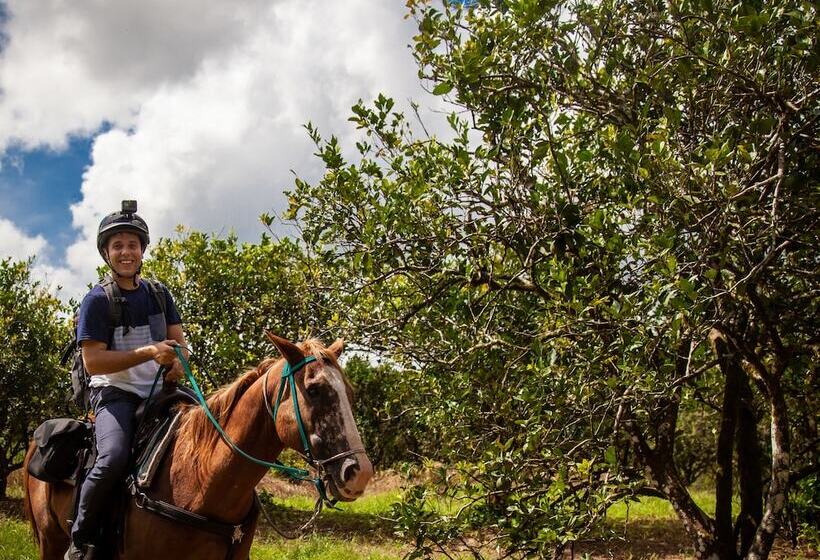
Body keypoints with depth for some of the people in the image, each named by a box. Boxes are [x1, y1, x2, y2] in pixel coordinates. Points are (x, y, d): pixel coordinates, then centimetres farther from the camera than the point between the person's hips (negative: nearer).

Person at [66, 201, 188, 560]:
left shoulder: (159, 295, 13)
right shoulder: (97, 300, -3)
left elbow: (178, 339, 15)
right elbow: (93, 361, -11)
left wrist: (177, 362, -10)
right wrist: (149, 352, -22)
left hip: (158, 391, 6)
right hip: (114, 392, -5)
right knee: (113, 458, -32)